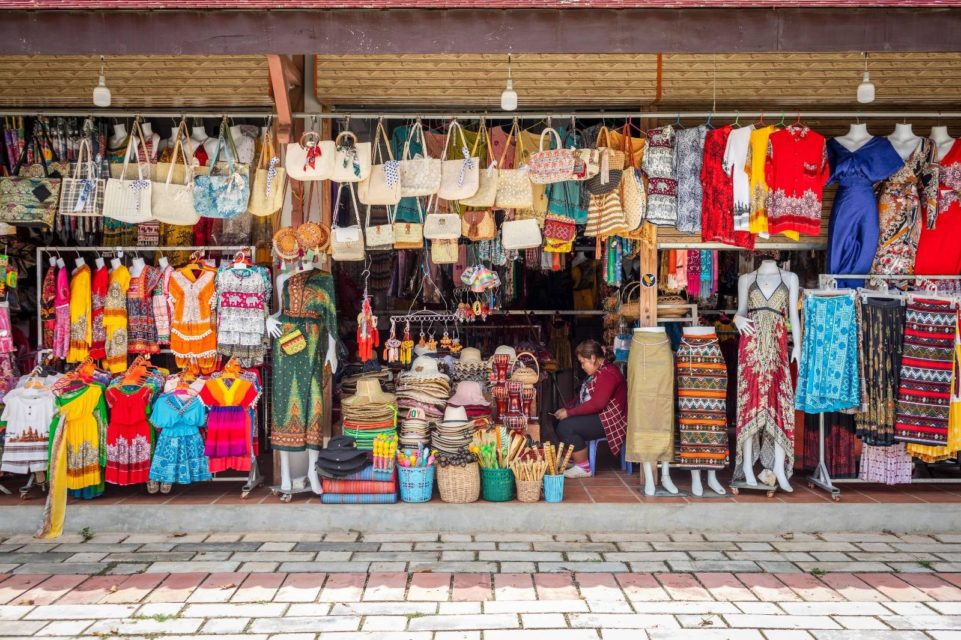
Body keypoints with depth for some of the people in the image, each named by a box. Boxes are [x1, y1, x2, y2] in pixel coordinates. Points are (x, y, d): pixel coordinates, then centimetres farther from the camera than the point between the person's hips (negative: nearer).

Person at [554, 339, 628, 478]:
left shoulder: (607, 373, -20)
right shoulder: (599, 372, 14)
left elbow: (597, 404, -28)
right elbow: (585, 397, 17)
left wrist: (569, 412, -22)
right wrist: (566, 408, 3)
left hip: (610, 422, -11)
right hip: (598, 416, 11)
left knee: (566, 427, -21)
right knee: (559, 421, 5)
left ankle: (583, 468, -10)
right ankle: (571, 458, 15)